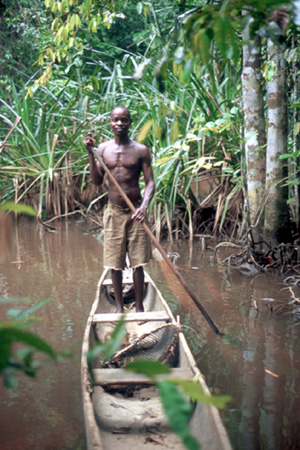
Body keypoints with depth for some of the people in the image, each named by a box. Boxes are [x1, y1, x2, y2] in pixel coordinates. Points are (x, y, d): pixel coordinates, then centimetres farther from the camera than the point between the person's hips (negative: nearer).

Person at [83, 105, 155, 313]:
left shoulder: (141, 150, -3)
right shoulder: (103, 148, 4)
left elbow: (150, 182, -6)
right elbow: (97, 181, 0)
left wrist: (144, 206, -24)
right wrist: (90, 153, -10)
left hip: (135, 212, -2)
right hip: (114, 212, 2)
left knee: (137, 263, 4)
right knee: (115, 264, 7)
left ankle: (139, 307, 17)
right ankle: (119, 307, 22)